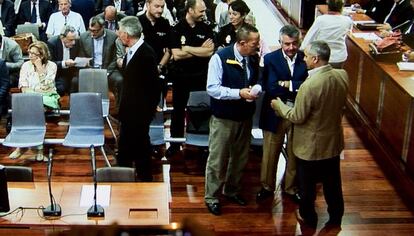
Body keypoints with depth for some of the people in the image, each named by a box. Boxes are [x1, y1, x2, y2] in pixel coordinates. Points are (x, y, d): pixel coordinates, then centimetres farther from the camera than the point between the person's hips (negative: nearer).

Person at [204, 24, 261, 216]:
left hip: (245, 116, 6)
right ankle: (211, 197, 19)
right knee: (217, 159, 3)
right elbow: (212, 88, -21)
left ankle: (232, 191, 39)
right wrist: (239, 93, -28)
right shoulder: (220, 58, -17)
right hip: (223, 118, -5)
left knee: (240, 157, 19)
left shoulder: (254, 58, -1)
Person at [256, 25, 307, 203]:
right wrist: (297, 88, -20)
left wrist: (286, 84, -21)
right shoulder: (270, 59, -9)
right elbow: (270, 88, -20)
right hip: (275, 114, -1)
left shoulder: (306, 59, -7)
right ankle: (267, 186, 34)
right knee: (270, 153, 13)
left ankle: (291, 188, 37)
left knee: (294, 154, 17)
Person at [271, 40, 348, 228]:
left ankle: (308, 218, 36)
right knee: (333, 182, 23)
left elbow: (297, 117, -20)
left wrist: (278, 105, -5)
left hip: (311, 146, -6)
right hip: (333, 141, 6)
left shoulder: (309, 85, -31)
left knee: (308, 185, 17)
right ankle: (336, 216, 40)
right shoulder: (342, 76, -10)